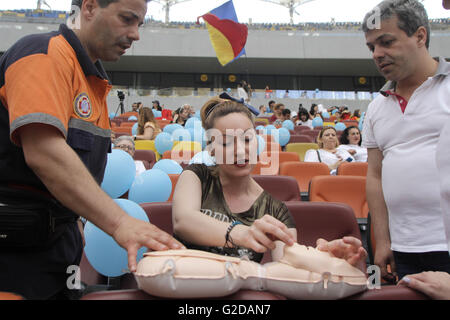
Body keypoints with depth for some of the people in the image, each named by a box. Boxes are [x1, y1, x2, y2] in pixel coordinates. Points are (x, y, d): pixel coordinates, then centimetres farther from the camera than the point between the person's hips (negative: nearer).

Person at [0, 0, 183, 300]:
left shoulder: (95, 80, 15)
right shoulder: (45, 54, -15)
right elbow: (43, 153, -29)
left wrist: (73, 221, 12)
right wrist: (119, 222, -33)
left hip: (60, 239, 9)